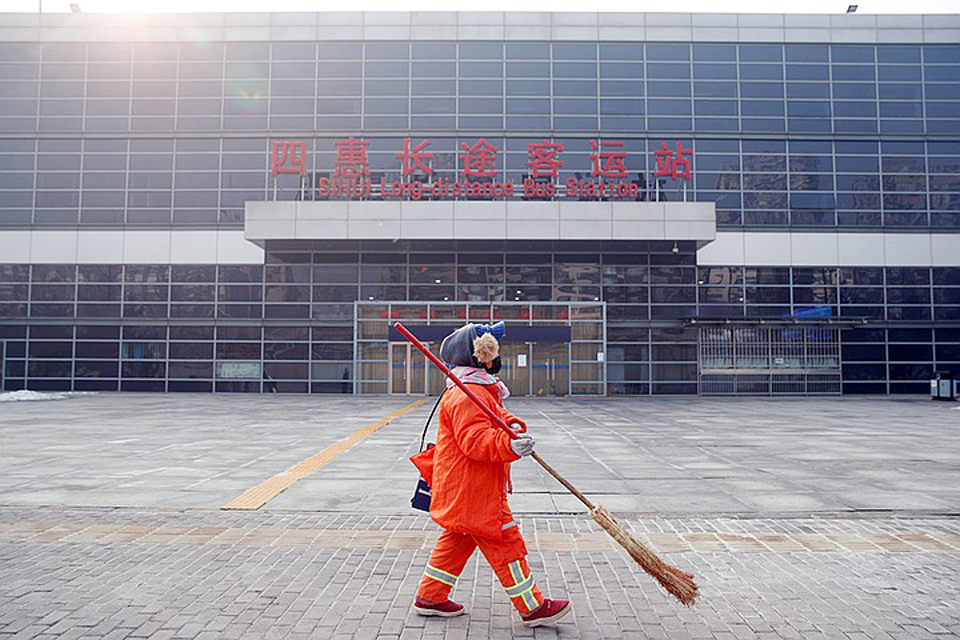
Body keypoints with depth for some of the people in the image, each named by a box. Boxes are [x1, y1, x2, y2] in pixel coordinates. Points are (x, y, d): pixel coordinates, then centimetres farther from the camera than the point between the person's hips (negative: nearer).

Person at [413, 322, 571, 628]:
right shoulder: (467, 395, -21)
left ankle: (430, 597, 29)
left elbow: (498, 418, 16)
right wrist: (509, 446, -43)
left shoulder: (484, 390, 17)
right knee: (505, 544, -2)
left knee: (458, 540, 19)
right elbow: (474, 440, -29)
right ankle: (532, 608, 8)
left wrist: (514, 426, -7)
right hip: (471, 490, -11)